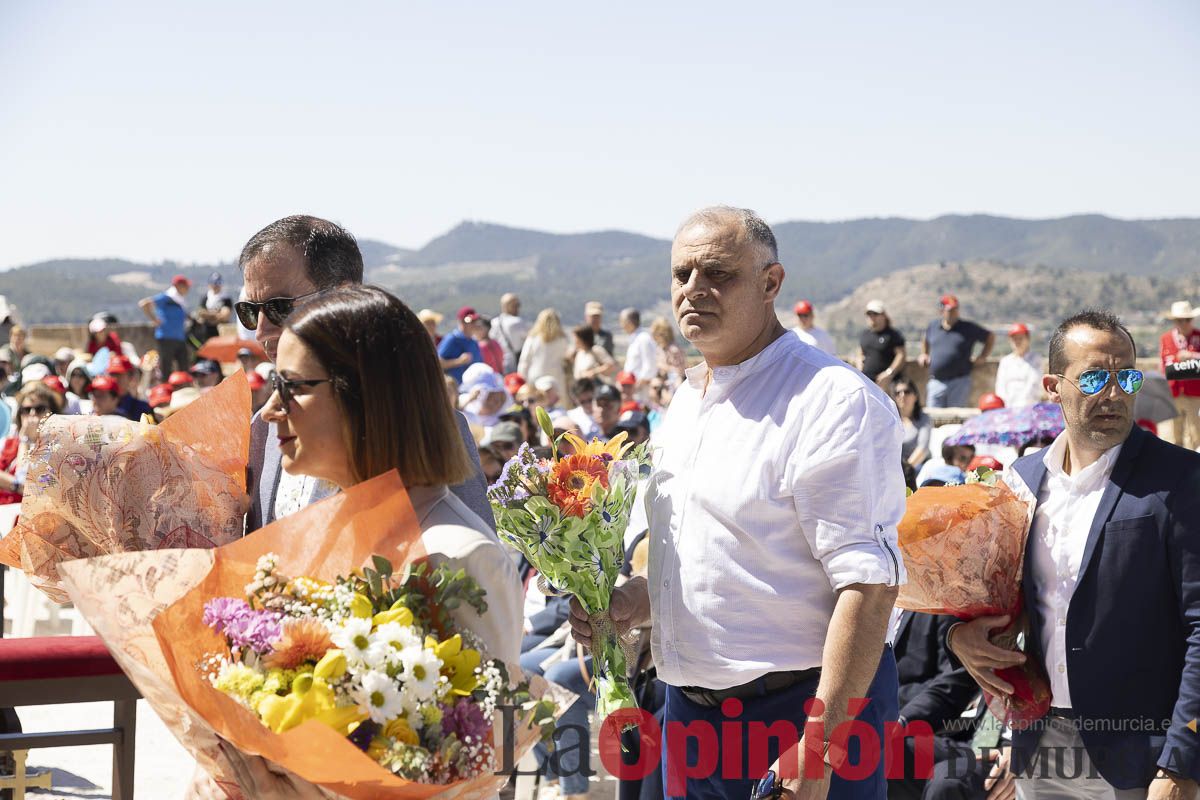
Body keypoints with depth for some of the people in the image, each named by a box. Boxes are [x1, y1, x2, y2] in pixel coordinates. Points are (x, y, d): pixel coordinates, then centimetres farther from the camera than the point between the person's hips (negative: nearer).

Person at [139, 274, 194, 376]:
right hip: (166, 338, -8)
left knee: (184, 369, 8)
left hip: (181, 340, 8)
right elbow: (144, 303, -19)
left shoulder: (182, 301, 13)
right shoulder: (166, 298, -9)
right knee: (166, 368, -6)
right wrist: (154, 320, -15)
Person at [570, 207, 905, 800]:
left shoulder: (834, 401, -14)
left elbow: (869, 583, -21)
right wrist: (632, 603, 5)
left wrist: (819, 746, -25)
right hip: (690, 710, 8)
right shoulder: (685, 404, 12)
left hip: (803, 706, -7)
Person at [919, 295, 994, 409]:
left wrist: (982, 357, 4)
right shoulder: (933, 327, 10)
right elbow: (925, 341, 32)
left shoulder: (969, 328, 1)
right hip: (936, 382, 3)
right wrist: (924, 354, 17)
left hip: (959, 383, -3)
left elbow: (990, 337, 11)